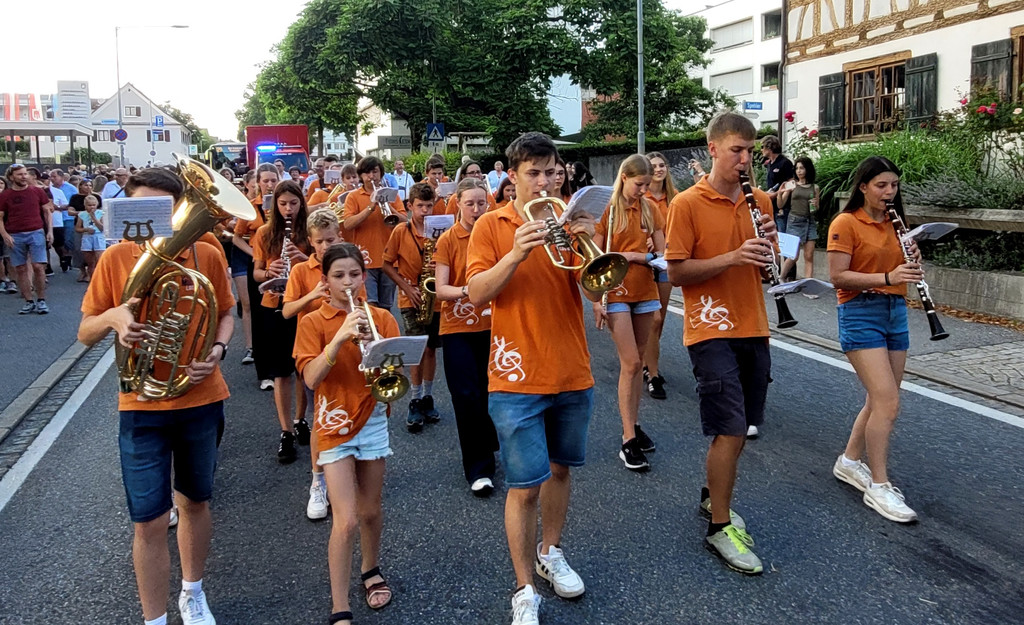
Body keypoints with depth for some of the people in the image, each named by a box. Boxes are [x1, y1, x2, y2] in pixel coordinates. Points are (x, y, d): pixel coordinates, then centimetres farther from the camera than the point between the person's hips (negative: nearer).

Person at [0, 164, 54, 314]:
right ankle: (29, 301, 12)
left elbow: (47, 212, 11)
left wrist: (50, 231, 2)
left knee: (38, 267, -6)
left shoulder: (37, 191, 5)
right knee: (20, 269, 4)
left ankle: (41, 300, 3)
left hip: (36, 233, -1)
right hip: (15, 237, 1)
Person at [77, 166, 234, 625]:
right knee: (149, 523, 2)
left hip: (202, 401, 2)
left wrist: (217, 349, -12)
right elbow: (85, 333, -1)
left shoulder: (207, 255, -6)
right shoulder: (116, 258, -8)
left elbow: (225, 315, 8)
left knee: (196, 502, 19)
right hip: (143, 407, -1)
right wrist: (112, 316, -23)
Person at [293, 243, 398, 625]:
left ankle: (371, 570, 42)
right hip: (334, 425, -2)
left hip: (373, 421, 3)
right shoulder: (313, 322, -4)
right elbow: (311, 378, -16)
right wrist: (339, 338, -27)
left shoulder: (380, 318, 2)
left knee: (370, 511, 14)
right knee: (346, 520, -9)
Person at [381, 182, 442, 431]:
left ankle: (427, 398, 23)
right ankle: (415, 402, 2)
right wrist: (406, 287, -12)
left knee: (430, 348, 9)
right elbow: (387, 264, 0)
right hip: (411, 299, -2)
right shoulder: (401, 231, -3)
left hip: (435, 298, 3)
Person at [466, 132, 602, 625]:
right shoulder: (491, 225, -2)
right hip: (517, 378, -3)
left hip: (573, 375, 4)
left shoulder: (568, 222, 5)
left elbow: (598, 293, -3)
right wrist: (516, 254, -26)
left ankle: (550, 552, 40)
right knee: (525, 486, -2)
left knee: (559, 469, 18)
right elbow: (477, 293, -12)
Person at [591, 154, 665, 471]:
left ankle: (634, 424, 23)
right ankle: (628, 441, -2)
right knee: (630, 363, -8)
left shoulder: (650, 210, 6)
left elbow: (661, 253, 3)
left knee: (637, 361, 11)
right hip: (616, 293, -4)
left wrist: (633, 255, -14)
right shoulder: (607, 209, -7)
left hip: (645, 291, 5)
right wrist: (596, 300, -12)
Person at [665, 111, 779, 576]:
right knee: (730, 430, -8)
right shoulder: (687, 204, -8)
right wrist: (733, 257, -22)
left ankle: (713, 494, 37)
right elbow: (676, 272, -12)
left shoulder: (760, 201, 9)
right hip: (711, 330, -6)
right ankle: (720, 528, 7)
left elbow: (766, 264, 15)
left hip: (753, 329, 6)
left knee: (740, 428, 15)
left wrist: (768, 248, -7)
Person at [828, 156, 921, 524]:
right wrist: (887, 277, -25)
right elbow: (837, 276, -15)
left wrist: (913, 264, -4)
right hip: (861, 314, -8)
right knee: (888, 402, -13)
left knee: (881, 400, 12)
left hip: (896, 312, 8)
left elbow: (902, 271, 18)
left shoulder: (893, 224, 13)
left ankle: (849, 461, 30)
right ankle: (878, 487, -3)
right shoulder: (845, 223, -9)